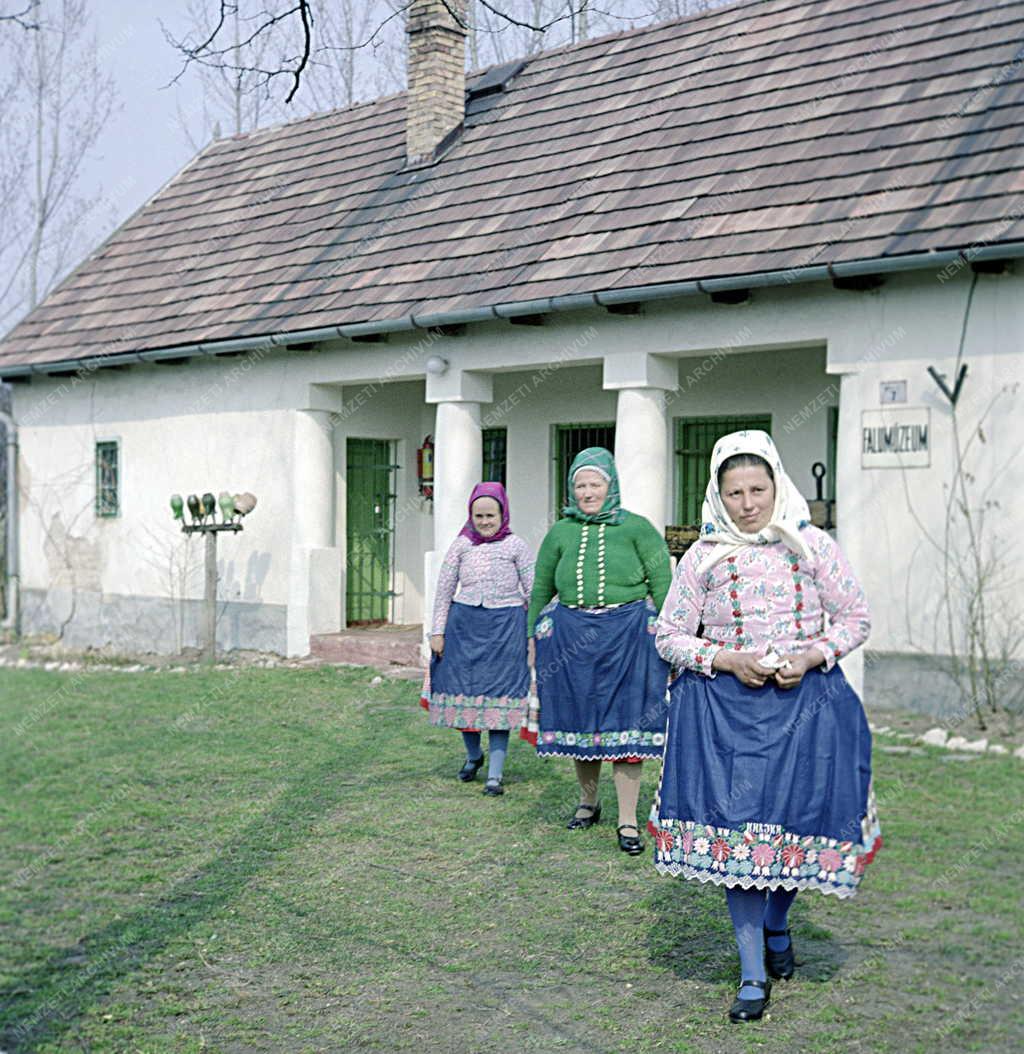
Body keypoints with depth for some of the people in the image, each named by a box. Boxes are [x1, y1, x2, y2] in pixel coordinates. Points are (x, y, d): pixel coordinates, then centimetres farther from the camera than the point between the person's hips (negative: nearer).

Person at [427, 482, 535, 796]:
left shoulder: (516, 546, 0)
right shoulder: (461, 545, 5)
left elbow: (533, 590, 3)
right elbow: (444, 589, 8)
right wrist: (438, 631, 4)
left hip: (505, 626, -2)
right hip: (464, 624, 2)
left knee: (500, 695, -3)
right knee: (464, 688, 9)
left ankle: (495, 774, 2)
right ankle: (473, 755, 34)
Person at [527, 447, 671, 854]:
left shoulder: (636, 528, 1)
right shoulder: (560, 533, 11)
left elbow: (662, 584, 0)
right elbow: (540, 589, 20)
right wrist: (533, 635, 21)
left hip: (627, 634, -3)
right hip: (571, 635, 3)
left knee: (624, 721, -3)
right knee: (579, 717, 10)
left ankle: (628, 821, 4)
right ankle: (588, 802, 31)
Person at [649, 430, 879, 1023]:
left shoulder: (813, 546, 1)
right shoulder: (703, 557, 1)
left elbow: (857, 619, 7)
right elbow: (670, 636, 5)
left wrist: (811, 657, -11)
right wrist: (730, 661, -11)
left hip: (806, 701, 1)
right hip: (725, 706, 0)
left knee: (798, 820, 2)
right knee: (736, 829, -3)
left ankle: (777, 922, 36)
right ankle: (754, 973, 10)